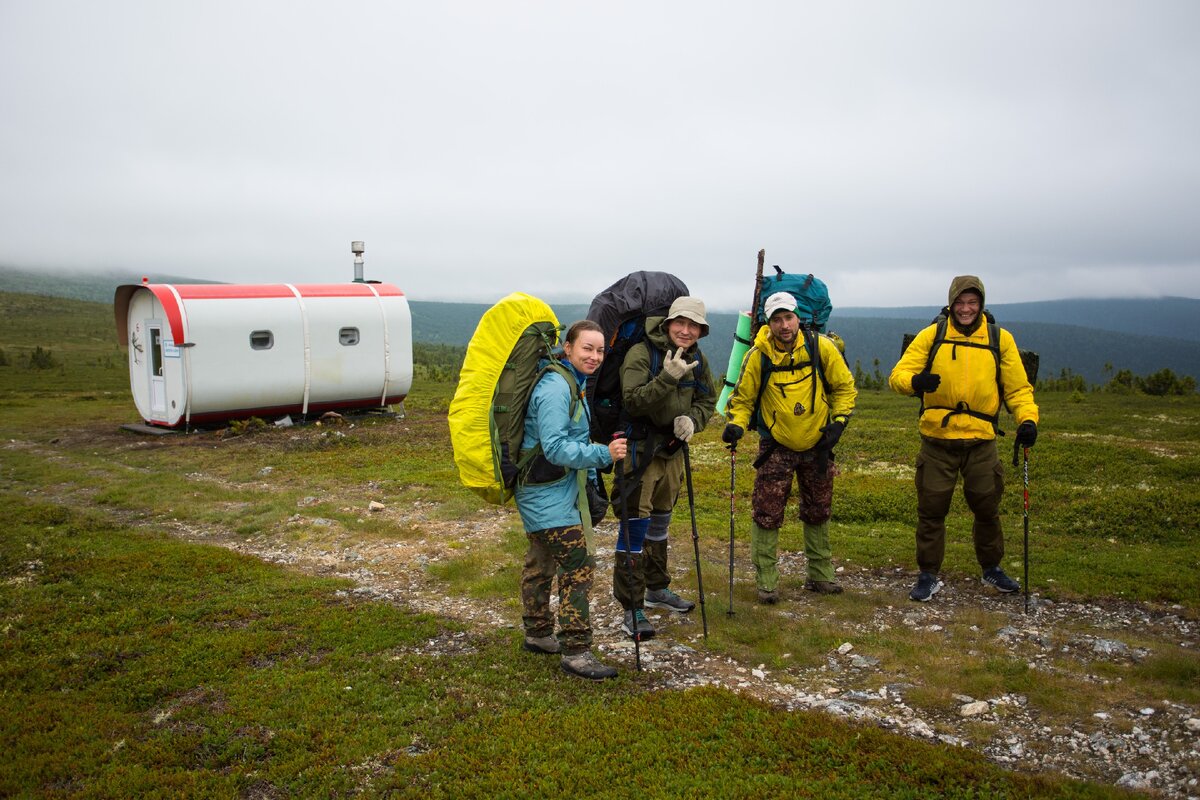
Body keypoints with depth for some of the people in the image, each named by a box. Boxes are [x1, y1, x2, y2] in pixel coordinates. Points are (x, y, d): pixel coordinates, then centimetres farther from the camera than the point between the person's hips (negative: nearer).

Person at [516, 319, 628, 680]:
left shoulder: (574, 384, 11)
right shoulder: (555, 388, -21)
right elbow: (555, 447, -27)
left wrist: (591, 483, 19)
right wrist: (604, 454, -32)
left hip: (561, 490, 11)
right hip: (547, 494, -11)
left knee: (542, 563, 20)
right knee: (578, 564, -11)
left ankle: (538, 634, 34)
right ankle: (576, 651, -4)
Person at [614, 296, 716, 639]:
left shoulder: (698, 361, 3)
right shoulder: (641, 353, -18)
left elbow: (707, 400, 12)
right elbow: (632, 402, -27)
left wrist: (692, 420, -9)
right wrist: (668, 378, -38)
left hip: (672, 449, 7)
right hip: (639, 449, -7)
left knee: (659, 522, 22)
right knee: (635, 526, -7)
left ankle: (656, 589, 39)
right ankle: (632, 608, 1)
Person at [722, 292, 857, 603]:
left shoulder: (821, 347, -12)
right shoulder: (757, 356, -15)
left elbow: (844, 387, 1)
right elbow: (743, 398, -4)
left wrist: (838, 422, -9)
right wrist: (736, 424, -22)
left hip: (817, 444, 2)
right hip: (776, 446, -2)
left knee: (818, 512, 15)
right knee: (767, 513, -6)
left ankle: (820, 574, 32)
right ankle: (766, 582, 7)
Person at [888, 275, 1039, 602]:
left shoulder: (1000, 339, 4)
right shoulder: (930, 336, 0)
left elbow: (1017, 387, 7)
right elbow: (898, 374, -6)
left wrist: (1028, 419, -11)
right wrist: (914, 381, -29)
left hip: (980, 442, 1)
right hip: (937, 441, -1)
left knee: (987, 508, 15)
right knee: (931, 510, 5)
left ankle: (991, 568, 38)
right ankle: (928, 576, 20)